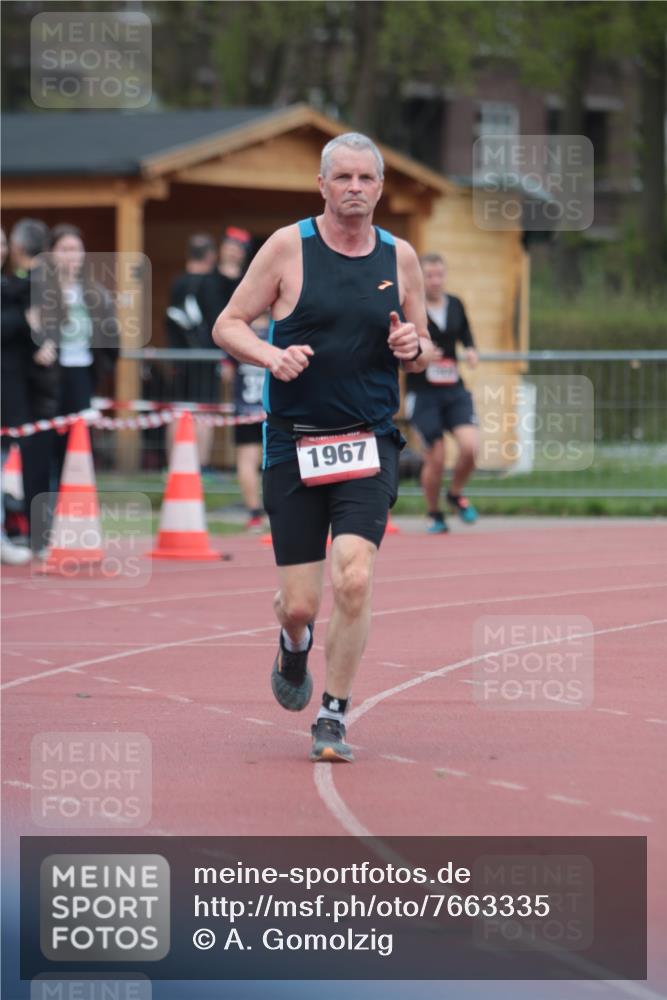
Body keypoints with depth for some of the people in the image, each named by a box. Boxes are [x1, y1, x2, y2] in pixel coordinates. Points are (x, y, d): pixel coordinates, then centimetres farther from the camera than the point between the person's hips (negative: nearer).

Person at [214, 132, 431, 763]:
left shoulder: (400, 258, 7)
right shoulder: (288, 247, -2)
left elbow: (420, 353, 18)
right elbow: (227, 325, 2)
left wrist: (414, 347, -6)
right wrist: (271, 355, -18)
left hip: (369, 445, 1)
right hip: (294, 445, -1)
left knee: (354, 581, -18)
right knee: (299, 604, 1)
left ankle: (333, 717, -1)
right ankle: (294, 646, 40)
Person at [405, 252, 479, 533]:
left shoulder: (455, 305, 7)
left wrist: (470, 351, 1)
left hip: (454, 391, 4)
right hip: (422, 393, -4)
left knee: (469, 446, -16)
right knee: (435, 459, -4)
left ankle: (456, 494, 14)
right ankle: (434, 515, 20)